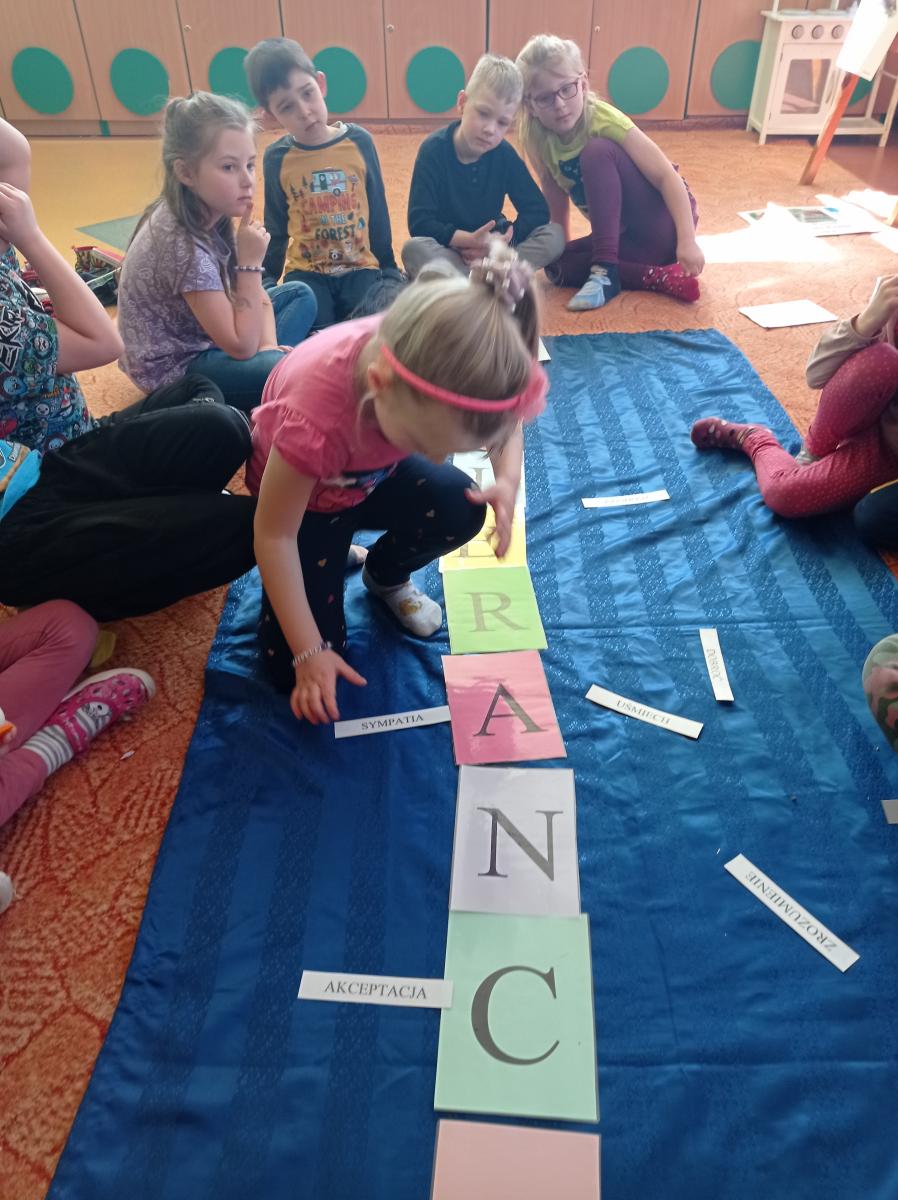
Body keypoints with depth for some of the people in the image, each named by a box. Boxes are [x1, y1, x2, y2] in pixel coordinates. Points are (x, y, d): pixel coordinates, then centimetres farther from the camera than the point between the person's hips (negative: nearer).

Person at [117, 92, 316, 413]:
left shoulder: (207, 213, -4)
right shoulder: (183, 246, -29)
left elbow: (256, 295, 7)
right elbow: (242, 347, -25)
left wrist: (269, 346, -10)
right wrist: (251, 263, -23)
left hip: (199, 339, 10)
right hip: (174, 368, -10)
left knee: (300, 294, 14)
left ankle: (270, 361, -4)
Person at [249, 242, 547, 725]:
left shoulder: (438, 366, -32)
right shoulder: (315, 416, -44)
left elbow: (505, 416, -8)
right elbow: (273, 535, -28)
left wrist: (508, 478, -28)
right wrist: (309, 652, -25)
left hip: (374, 472, 4)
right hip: (303, 490, -3)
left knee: (460, 509, -27)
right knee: (297, 674, -12)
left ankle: (386, 575, 7)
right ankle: (331, 554, 18)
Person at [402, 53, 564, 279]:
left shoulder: (505, 155, -7)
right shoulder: (433, 150, -15)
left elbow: (537, 210, -7)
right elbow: (419, 224, -20)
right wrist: (470, 240, -33)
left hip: (490, 249, 3)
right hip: (446, 249, -3)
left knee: (554, 235, -16)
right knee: (414, 249, -35)